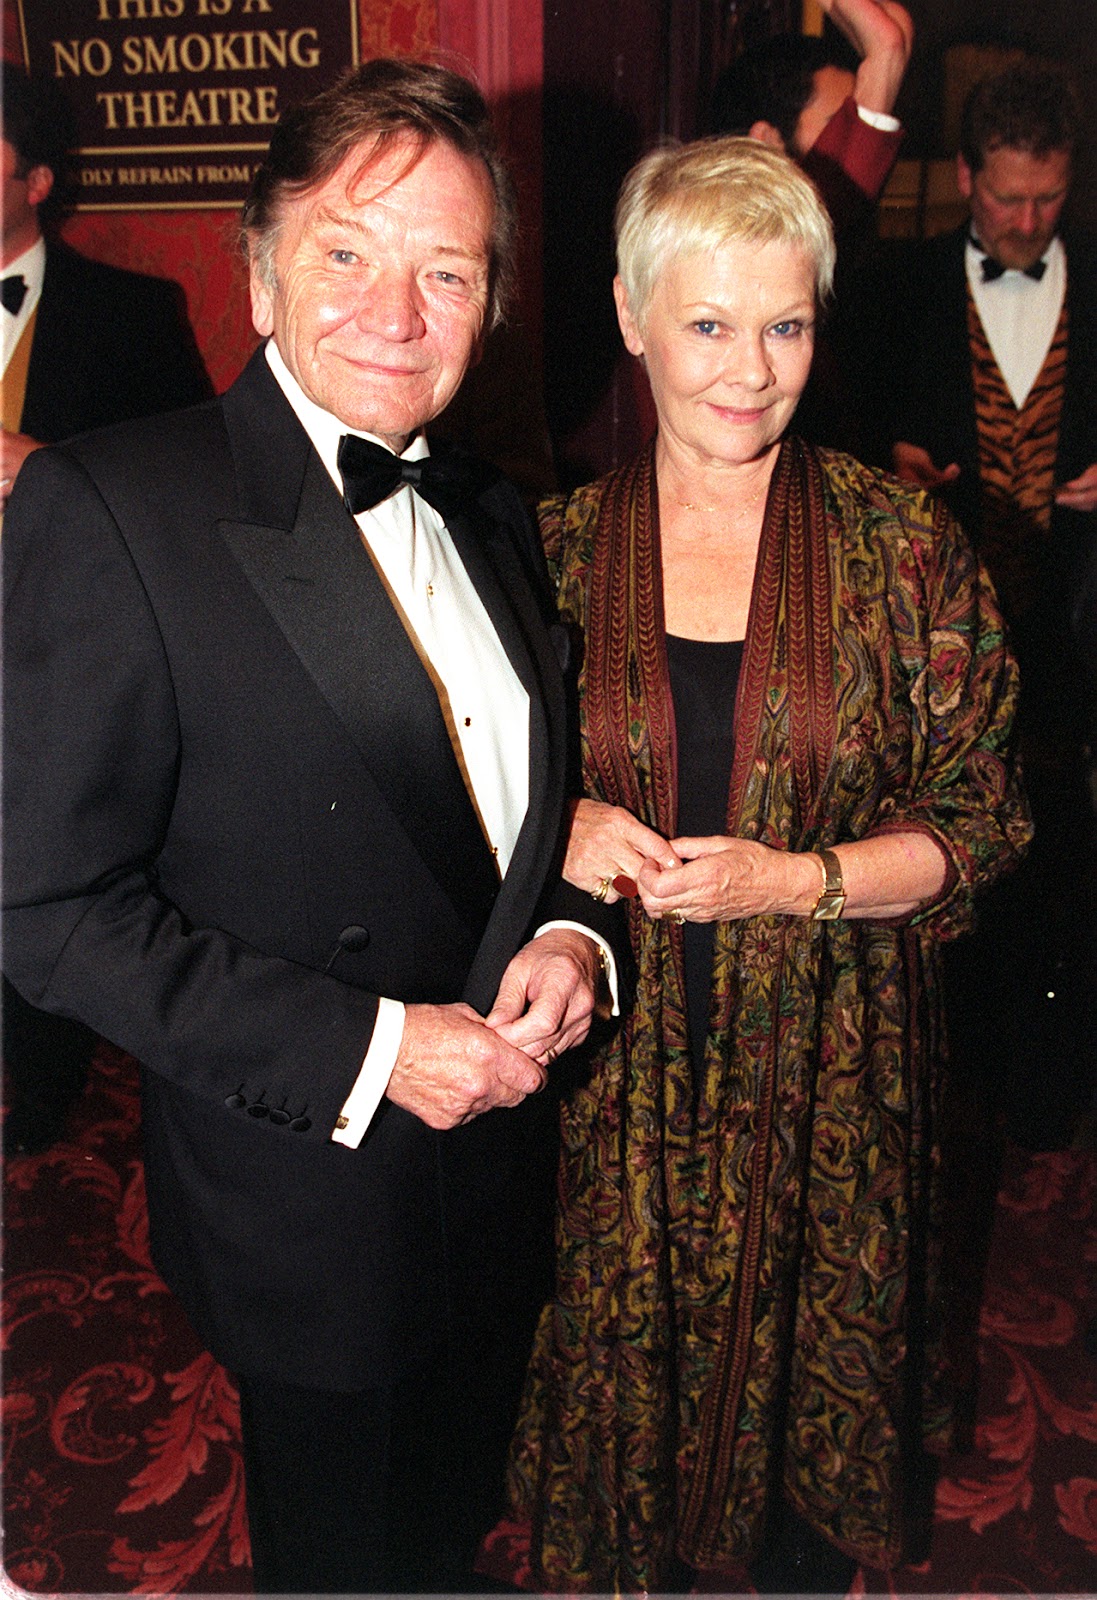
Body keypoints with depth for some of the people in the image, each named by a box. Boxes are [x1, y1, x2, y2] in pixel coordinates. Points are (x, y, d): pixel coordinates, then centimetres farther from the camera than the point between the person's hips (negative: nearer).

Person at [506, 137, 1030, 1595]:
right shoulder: (561, 547, -2)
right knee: (623, 1354, 16)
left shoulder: (901, 547, -6)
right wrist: (561, 831, -14)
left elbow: (978, 822, -3)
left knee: (813, 1356, 17)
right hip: (616, 1056, 1)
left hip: (827, 1063, 0)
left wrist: (795, 879, -18)